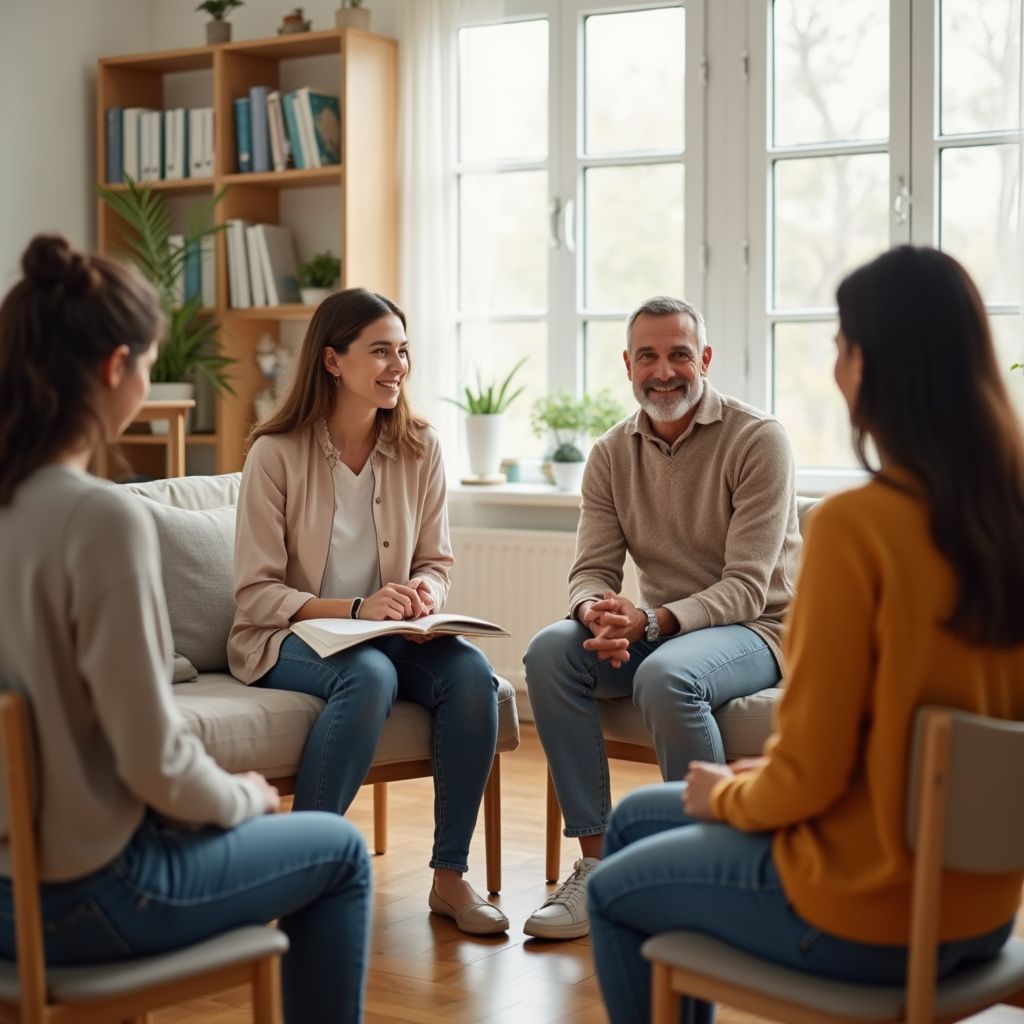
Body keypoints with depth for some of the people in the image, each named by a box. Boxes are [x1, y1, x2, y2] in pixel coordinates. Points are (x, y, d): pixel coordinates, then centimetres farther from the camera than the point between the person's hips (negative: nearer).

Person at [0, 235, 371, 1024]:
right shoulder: (102, 519, -24)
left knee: (239, 817, 31)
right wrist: (243, 796, -2)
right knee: (340, 852, 16)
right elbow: (154, 760, -22)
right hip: (78, 896, -7)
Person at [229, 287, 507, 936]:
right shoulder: (277, 453, -9)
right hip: (285, 639, -4)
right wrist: (355, 609, -24)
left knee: (472, 670, -26)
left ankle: (450, 875, -17)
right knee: (370, 675, -36)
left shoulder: (419, 449, 4)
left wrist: (423, 591, -16)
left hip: (390, 635, 4)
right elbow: (256, 593, -11)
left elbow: (437, 563, 9)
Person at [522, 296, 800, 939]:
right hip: (659, 630, 6)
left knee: (666, 674, -36)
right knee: (550, 652, -21)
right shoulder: (612, 455, 6)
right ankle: (598, 861, -18)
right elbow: (592, 570, 1)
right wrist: (597, 613, -25)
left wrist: (651, 622, -33)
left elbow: (747, 587, -18)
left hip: (757, 629, -5)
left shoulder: (757, 440, -12)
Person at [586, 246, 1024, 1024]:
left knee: (613, 894, 21)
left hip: (864, 912, -7)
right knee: (636, 821, 26)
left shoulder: (855, 525, -24)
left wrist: (727, 795, 2)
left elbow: (808, 776, -20)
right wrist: (750, 783, 14)